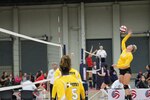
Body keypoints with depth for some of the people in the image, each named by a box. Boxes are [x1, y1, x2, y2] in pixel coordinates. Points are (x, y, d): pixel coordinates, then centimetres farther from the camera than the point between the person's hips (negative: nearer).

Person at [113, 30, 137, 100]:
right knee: (124, 86, 6)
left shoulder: (130, 55, -15)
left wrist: (117, 65, -27)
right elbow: (123, 41, 18)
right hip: (121, 70, 8)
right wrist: (128, 35, 15)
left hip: (126, 70, -8)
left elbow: (126, 64, -23)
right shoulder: (124, 50, 7)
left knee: (126, 85, -14)